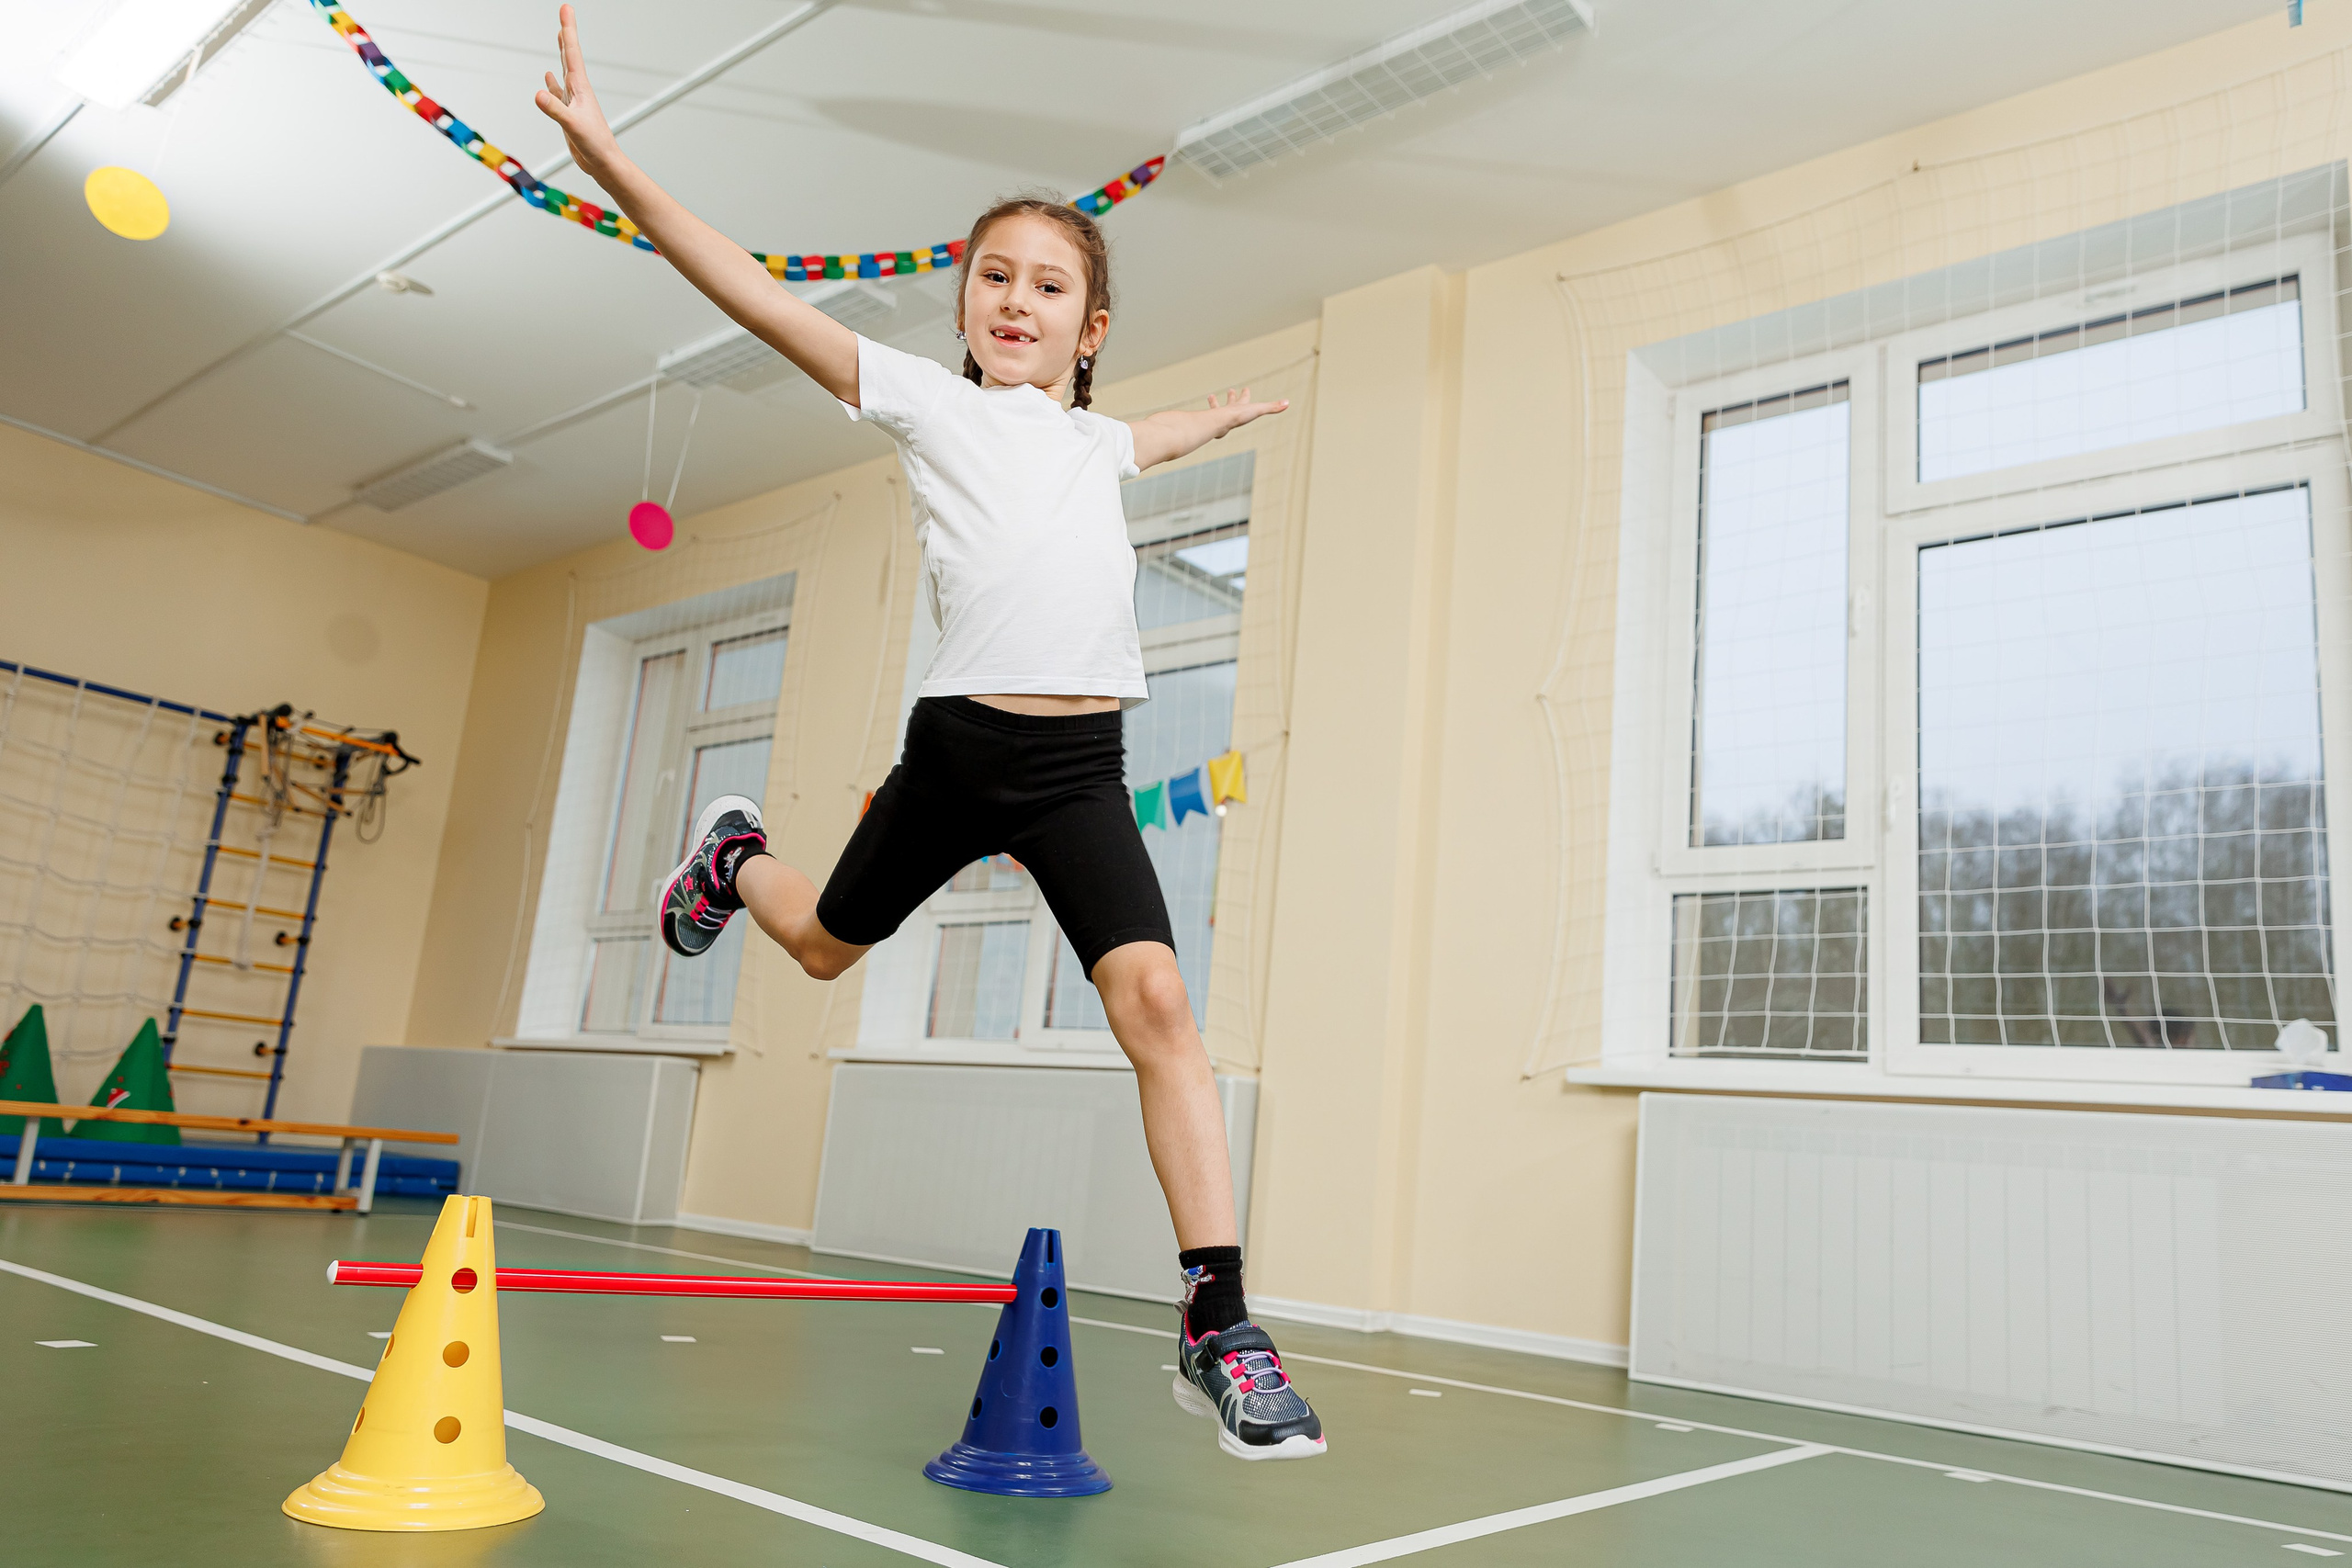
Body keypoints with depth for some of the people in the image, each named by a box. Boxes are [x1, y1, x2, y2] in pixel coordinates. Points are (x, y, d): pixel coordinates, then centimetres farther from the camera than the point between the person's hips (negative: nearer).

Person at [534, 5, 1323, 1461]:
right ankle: (735, 856, 58)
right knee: (827, 944, 20)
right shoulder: (924, 399, 4)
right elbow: (758, 293, -5)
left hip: (1082, 766, 2)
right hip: (961, 742, -2)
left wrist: (1222, 415, 55)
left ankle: (1219, 1325, -12)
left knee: (1156, 996, -17)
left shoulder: (1094, 439, 18)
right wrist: (611, 161, -12)